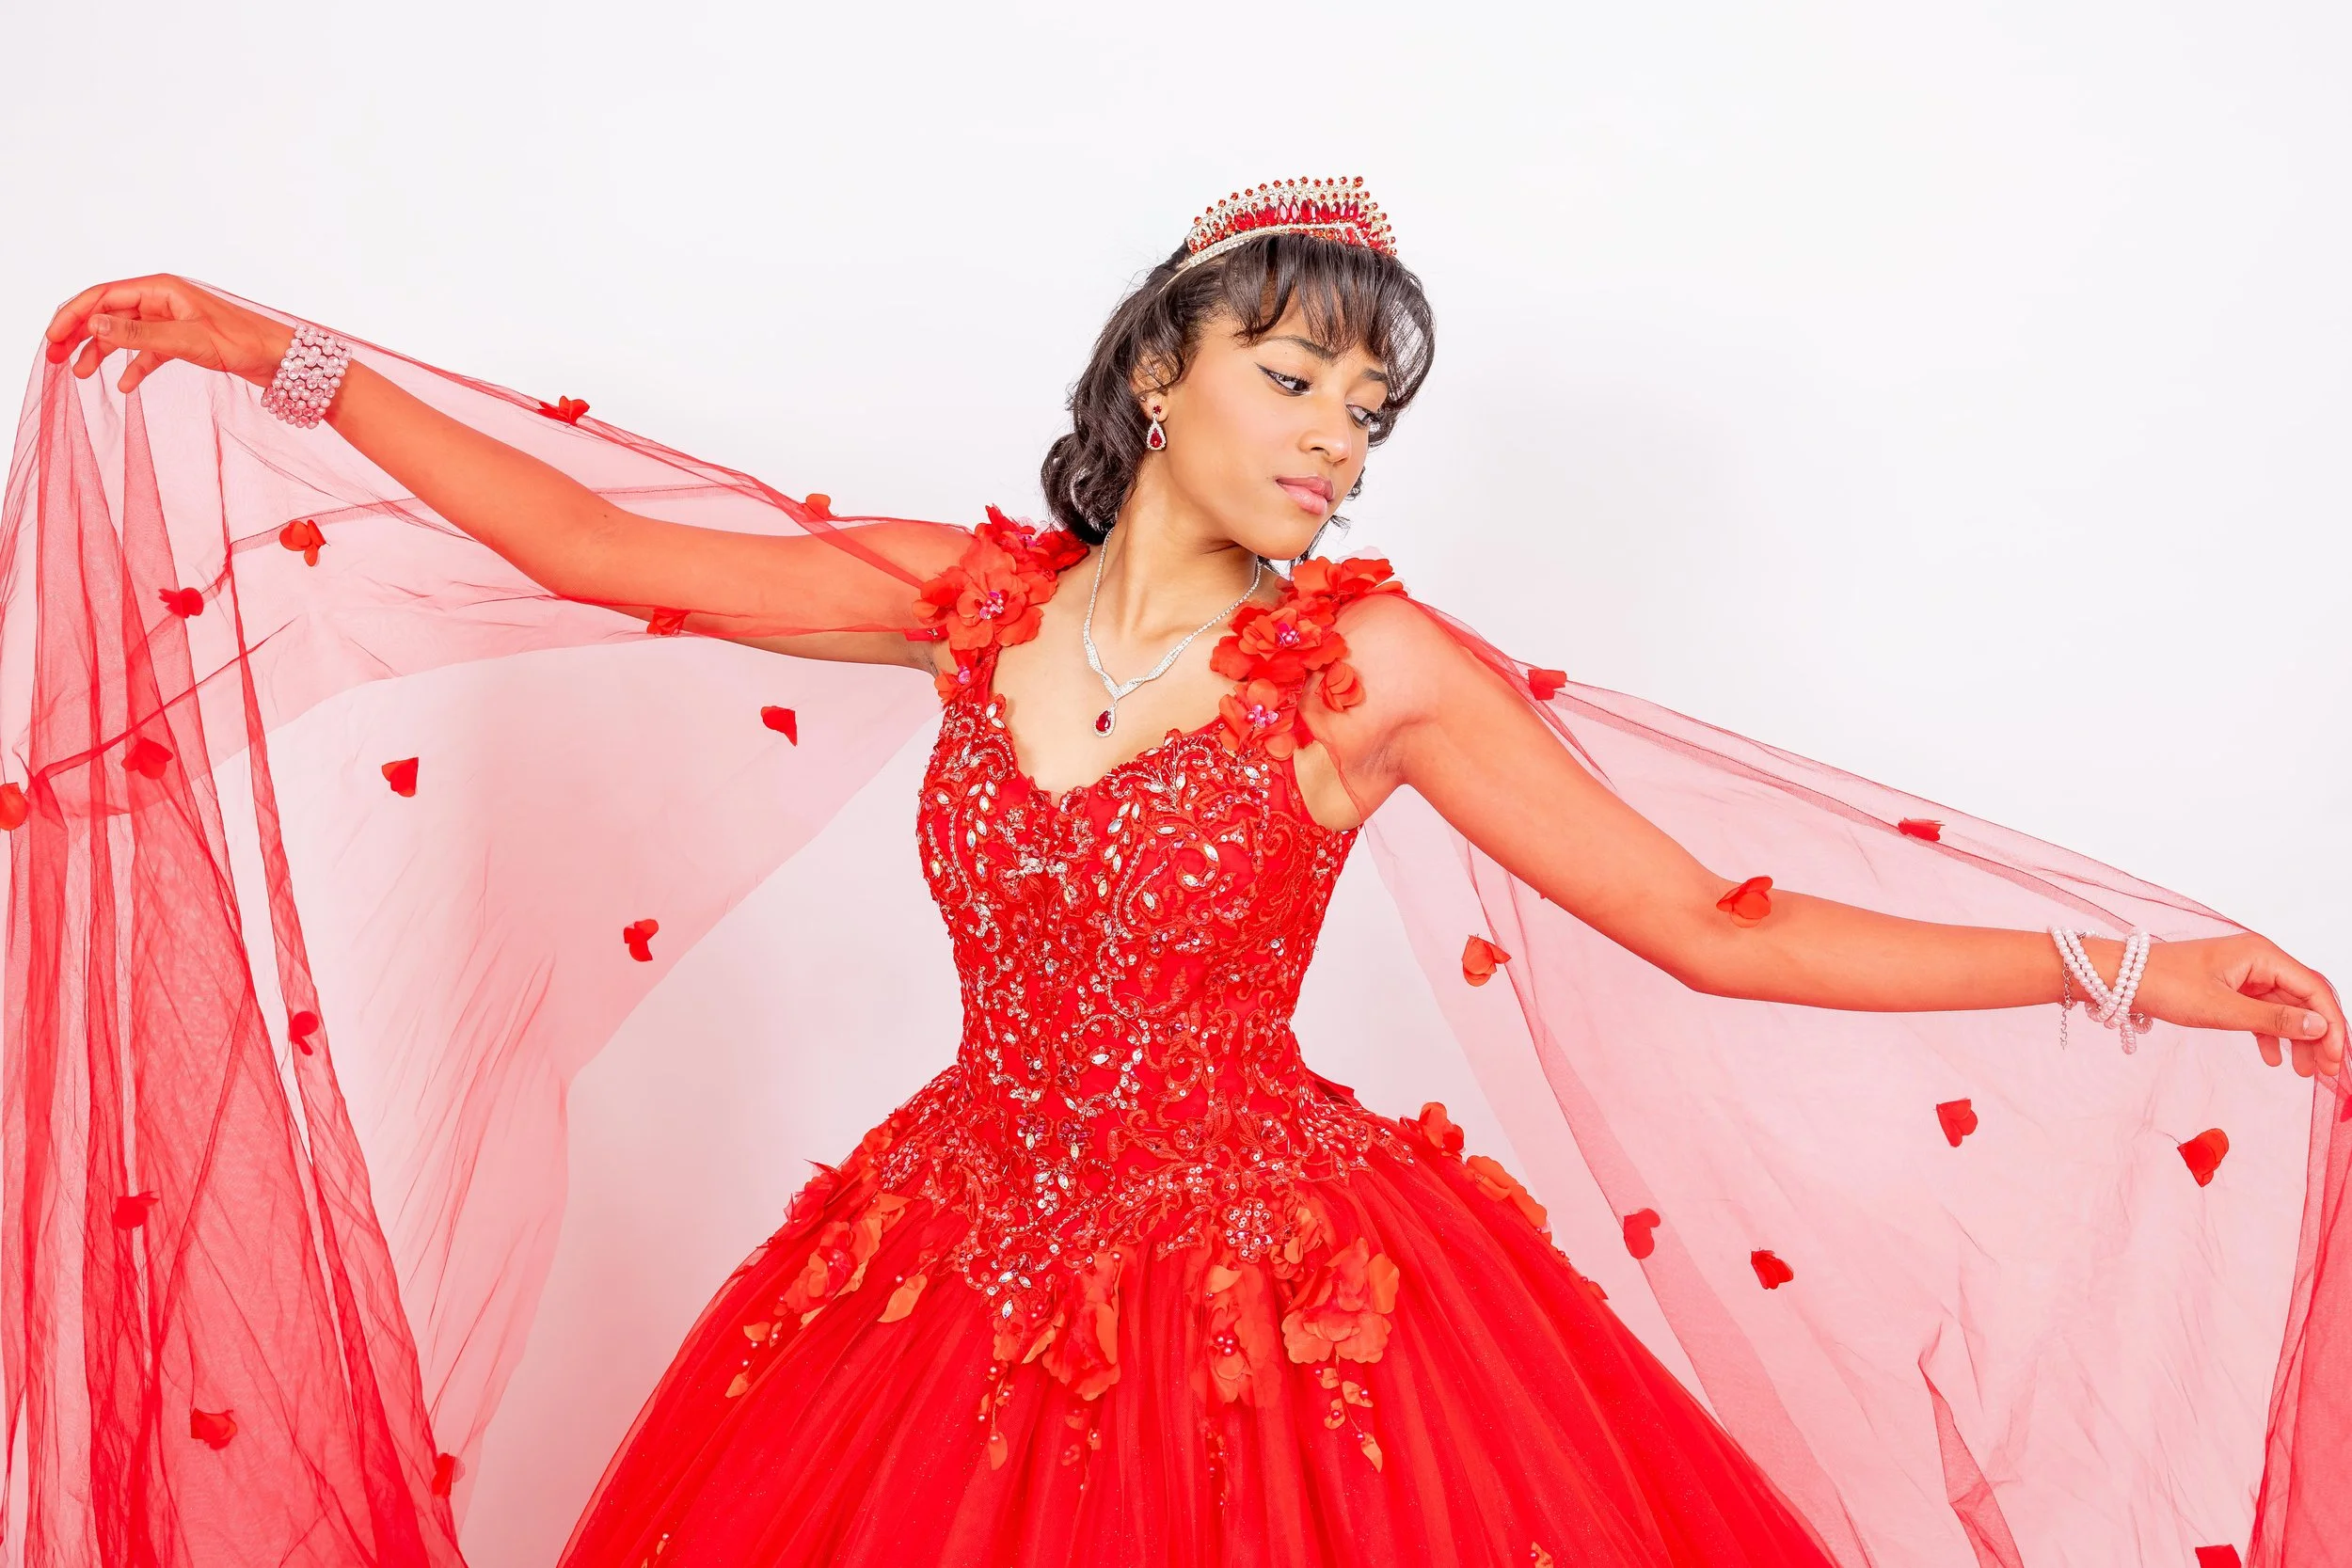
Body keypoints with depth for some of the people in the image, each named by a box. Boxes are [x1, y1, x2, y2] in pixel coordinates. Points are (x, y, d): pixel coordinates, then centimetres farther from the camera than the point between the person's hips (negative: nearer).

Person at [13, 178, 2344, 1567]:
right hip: (971, 1266, 3)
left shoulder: (1374, 665, -10)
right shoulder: (978, 599, -2)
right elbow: (590, 546, 4)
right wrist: (278, 361, 6)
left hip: (1271, 1285, -2)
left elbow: (1716, 925, -9)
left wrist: (2129, 968, -12)